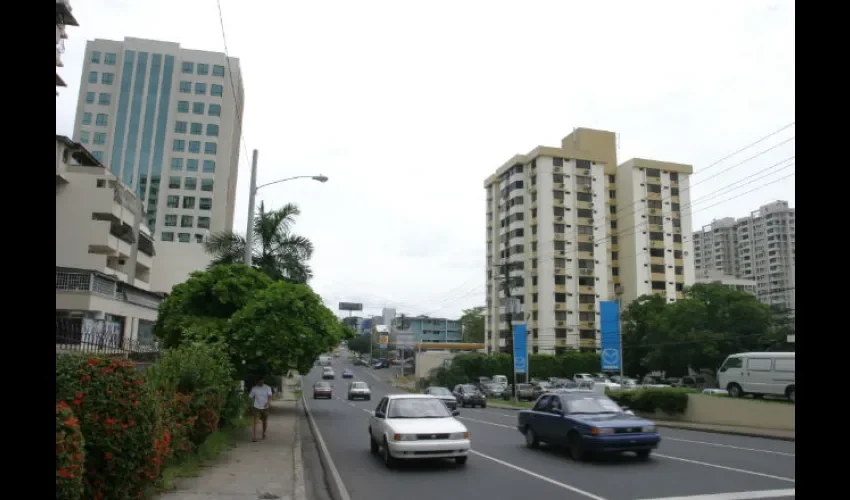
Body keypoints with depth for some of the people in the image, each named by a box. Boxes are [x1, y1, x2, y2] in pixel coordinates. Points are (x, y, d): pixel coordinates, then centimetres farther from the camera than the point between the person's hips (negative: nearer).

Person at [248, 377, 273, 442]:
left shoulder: (267, 388, -5)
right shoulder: (254, 388, -1)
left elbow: (269, 396, -16)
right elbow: (250, 397, 9)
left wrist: (268, 402, -34)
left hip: (265, 407, 1)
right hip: (257, 407, -1)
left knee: (265, 421, 13)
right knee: (255, 422, -11)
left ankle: (264, 433, 35)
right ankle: (255, 437, -14)